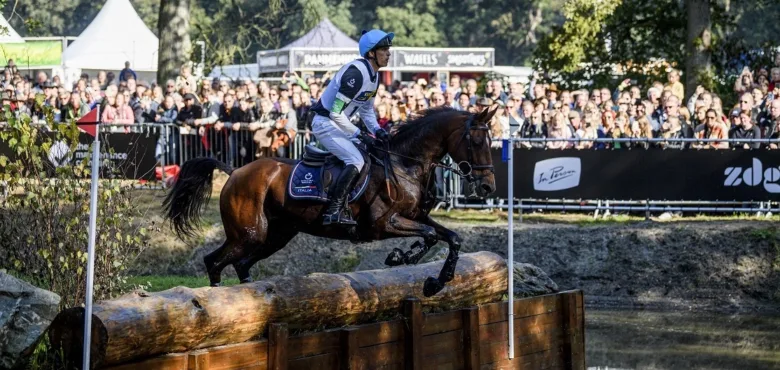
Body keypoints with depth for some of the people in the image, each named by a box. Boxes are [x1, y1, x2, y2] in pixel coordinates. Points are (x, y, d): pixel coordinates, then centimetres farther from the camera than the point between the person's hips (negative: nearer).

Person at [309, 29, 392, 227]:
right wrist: (357, 133, -19)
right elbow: (336, 112, -26)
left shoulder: (373, 75, 7)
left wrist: (377, 130, 2)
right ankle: (333, 211, -23)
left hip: (337, 123, 11)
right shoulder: (356, 73, -25)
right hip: (325, 123, -11)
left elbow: (366, 109, 19)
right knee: (356, 161, -22)